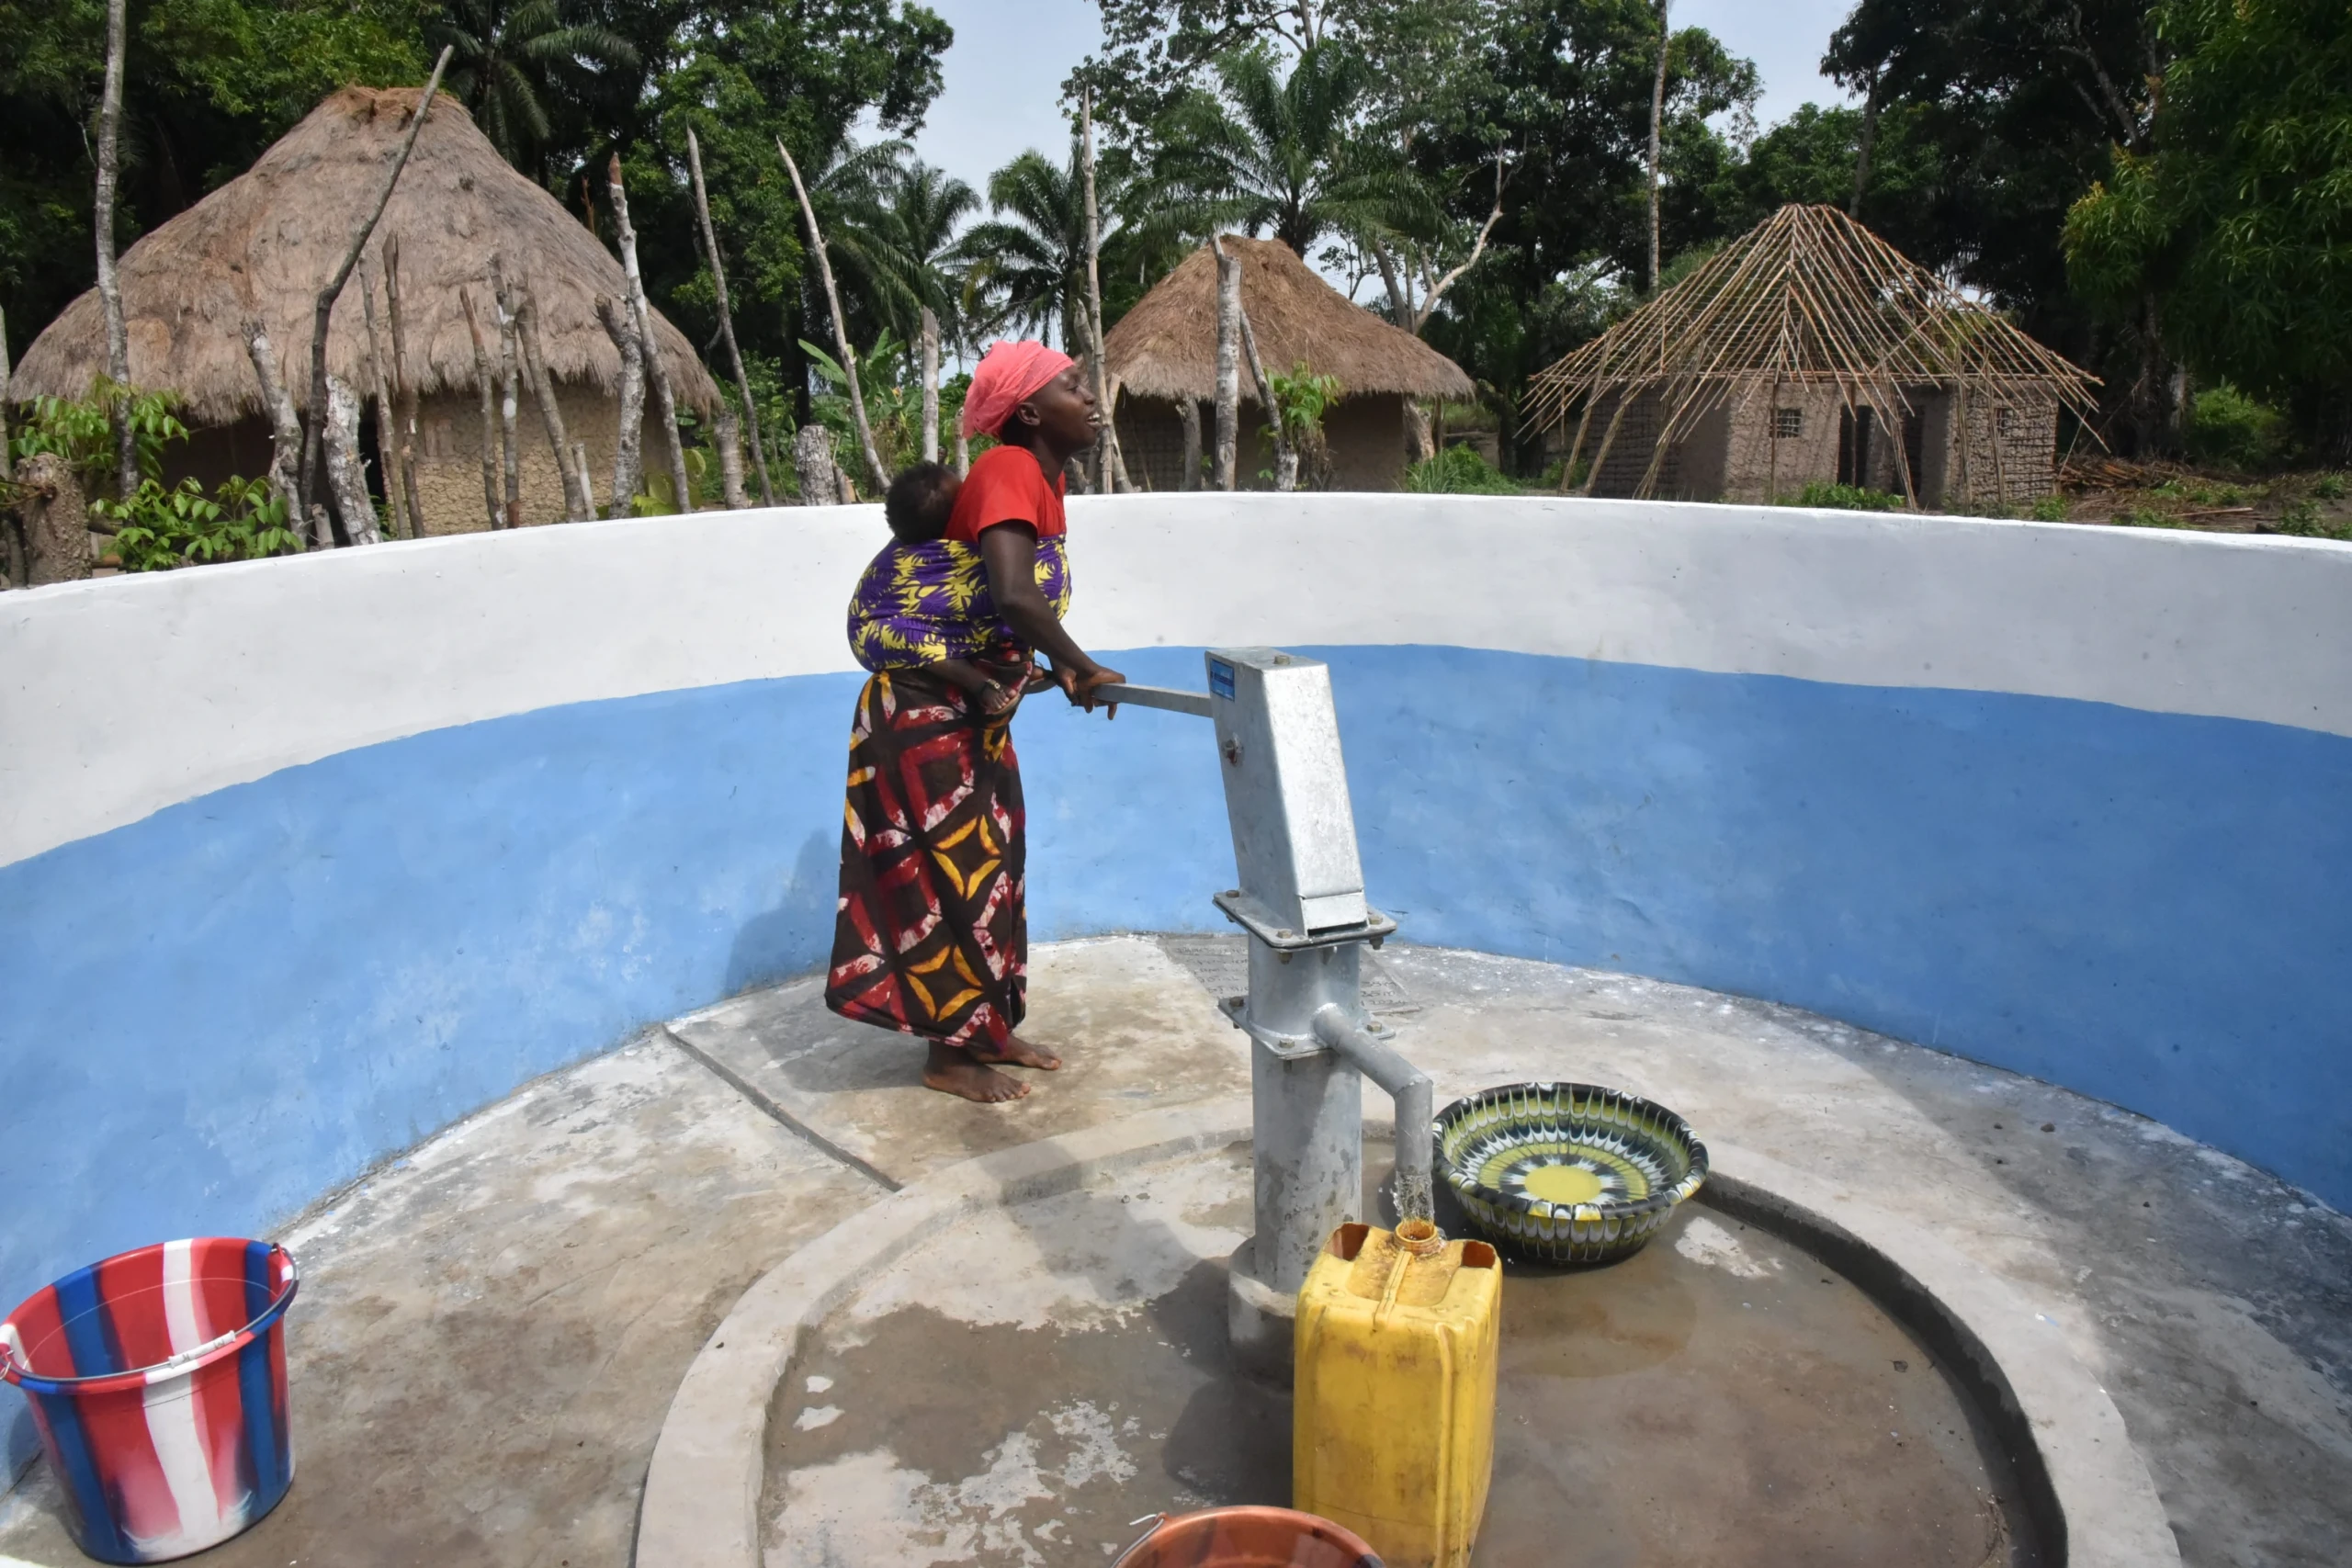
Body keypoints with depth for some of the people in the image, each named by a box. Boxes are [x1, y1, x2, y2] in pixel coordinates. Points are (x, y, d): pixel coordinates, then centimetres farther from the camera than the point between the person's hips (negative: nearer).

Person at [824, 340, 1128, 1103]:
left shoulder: (1043, 476, 5)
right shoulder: (1008, 471, -23)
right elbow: (1013, 596, -39)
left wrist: (1059, 667, -6)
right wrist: (1081, 669, -28)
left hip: (977, 716, 9)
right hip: (924, 715, -9)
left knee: (991, 868, 15)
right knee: (951, 875, 0)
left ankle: (990, 1030, 29)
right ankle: (949, 1054, 15)